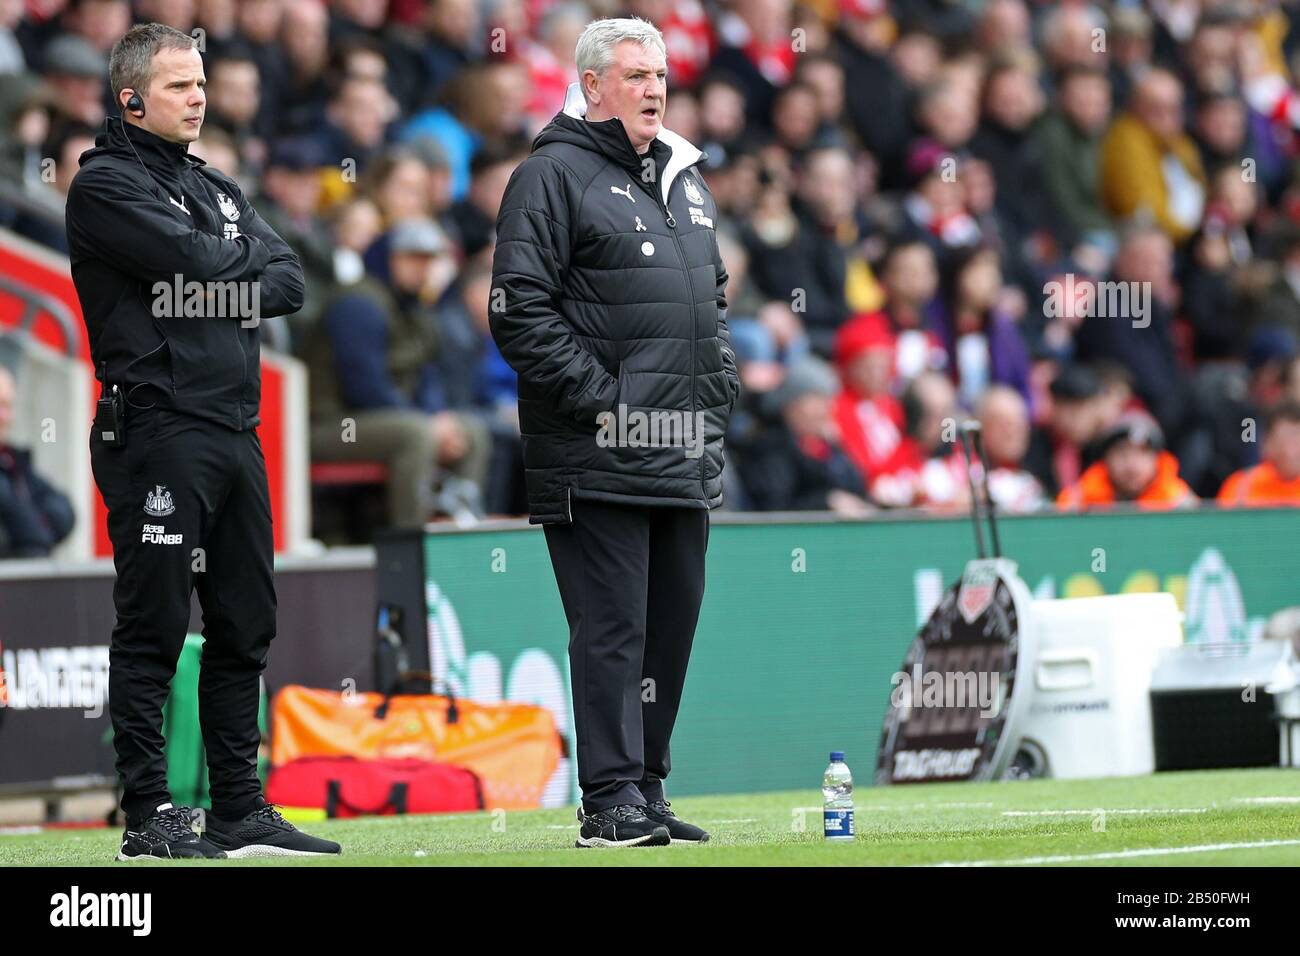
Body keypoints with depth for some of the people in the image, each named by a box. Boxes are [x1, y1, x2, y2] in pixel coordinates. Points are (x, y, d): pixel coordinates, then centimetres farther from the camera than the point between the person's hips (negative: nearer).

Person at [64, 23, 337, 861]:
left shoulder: (219, 189, 20)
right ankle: (149, 816, -4)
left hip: (236, 435, 8)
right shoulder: (106, 185, -4)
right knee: (154, 627, -6)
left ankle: (241, 811, 16)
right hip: (157, 430, -8)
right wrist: (249, 257, 3)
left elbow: (289, 284, 8)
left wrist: (217, 288, -9)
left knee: (245, 626, 10)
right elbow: (197, 262, -17)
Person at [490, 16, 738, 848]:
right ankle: (611, 800, -6)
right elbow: (520, 312, -12)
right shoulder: (553, 176, -5)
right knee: (612, 629, -8)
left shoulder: (687, 179, 20)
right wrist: (600, 399, -15)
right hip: (598, 458, -7)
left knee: (672, 624, 9)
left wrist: (718, 395, 14)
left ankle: (646, 791, 16)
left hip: (687, 457, 7)